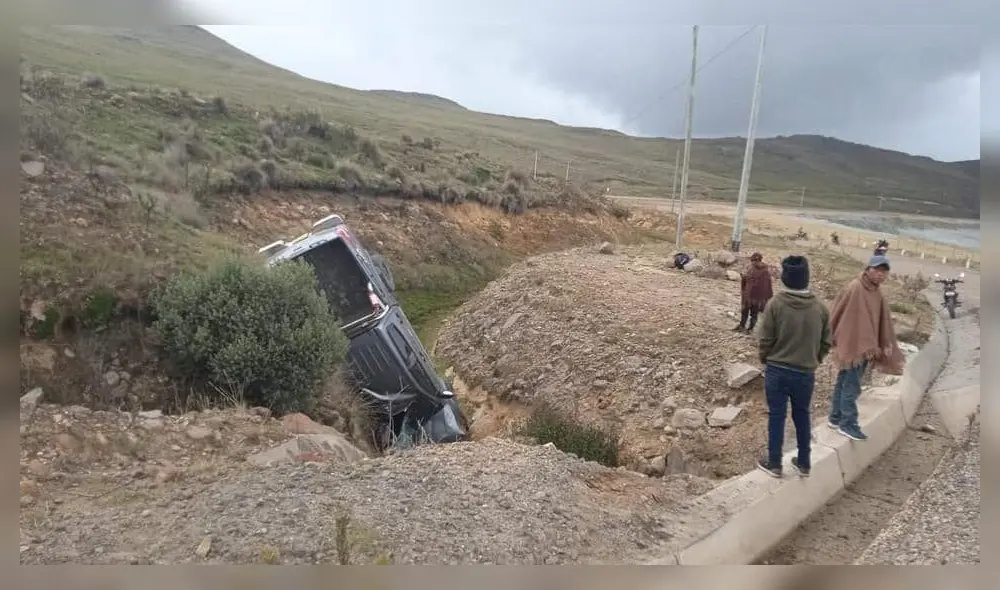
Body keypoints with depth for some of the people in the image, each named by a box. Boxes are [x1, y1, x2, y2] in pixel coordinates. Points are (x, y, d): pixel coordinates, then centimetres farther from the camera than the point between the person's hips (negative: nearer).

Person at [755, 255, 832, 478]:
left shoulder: (776, 304, -15)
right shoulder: (820, 308, -4)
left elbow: (765, 340, -11)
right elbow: (826, 343, 3)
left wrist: (765, 359, 8)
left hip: (777, 370, -3)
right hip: (806, 373, 3)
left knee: (776, 416, 8)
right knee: (802, 417, 18)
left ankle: (774, 463, 17)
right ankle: (804, 463, 29)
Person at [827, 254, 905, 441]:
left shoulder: (877, 294, 13)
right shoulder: (855, 288, -15)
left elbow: (884, 320, 14)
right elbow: (837, 314, -16)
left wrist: (887, 344, 8)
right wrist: (831, 337, -15)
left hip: (864, 346, 9)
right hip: (852, 346, -9)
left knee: (844, 383, 15)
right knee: (851, 387, -4)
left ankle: (836, 418, 23)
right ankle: (848, 424, 3)